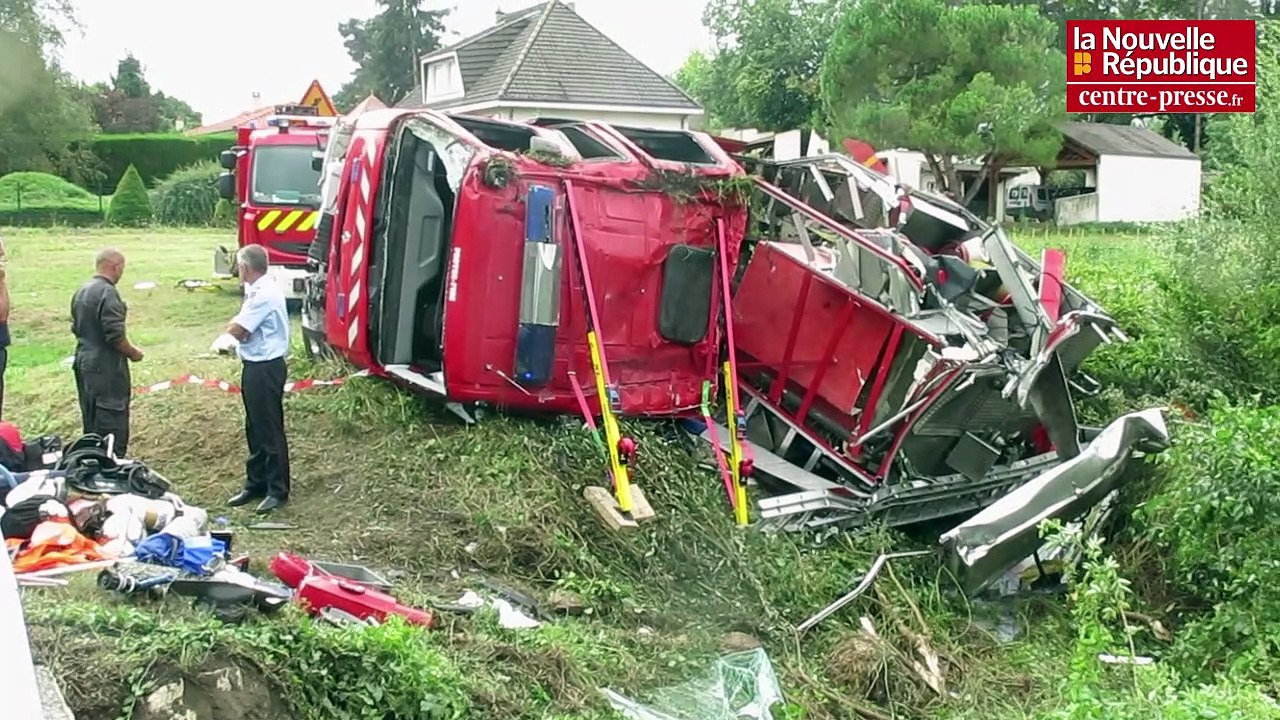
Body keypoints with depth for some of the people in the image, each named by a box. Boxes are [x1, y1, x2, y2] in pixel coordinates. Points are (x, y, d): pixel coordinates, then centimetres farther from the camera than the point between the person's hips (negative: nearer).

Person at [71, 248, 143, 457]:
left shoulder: (81, 291, 10)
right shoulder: (108, 292, -19)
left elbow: (76, 328, 18)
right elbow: (115, 336, -22)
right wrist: (133, 353, -7)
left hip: (84, 363, 9)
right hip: (106, 369, -9)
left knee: (91, 423, 18)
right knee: (113, 425, -3)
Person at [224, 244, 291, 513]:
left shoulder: (265, 294, -20)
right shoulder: (257, 291, 12)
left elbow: (237, 330, -20)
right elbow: (242, 327, 11)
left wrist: (233, 326, 0)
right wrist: (237, 327, -9)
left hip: (266, 367, -10)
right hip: (254, 365, 10)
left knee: (270, 430, -2)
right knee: (255, 428, 17)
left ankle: (278, 490, 6)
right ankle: (256, 483, 27)